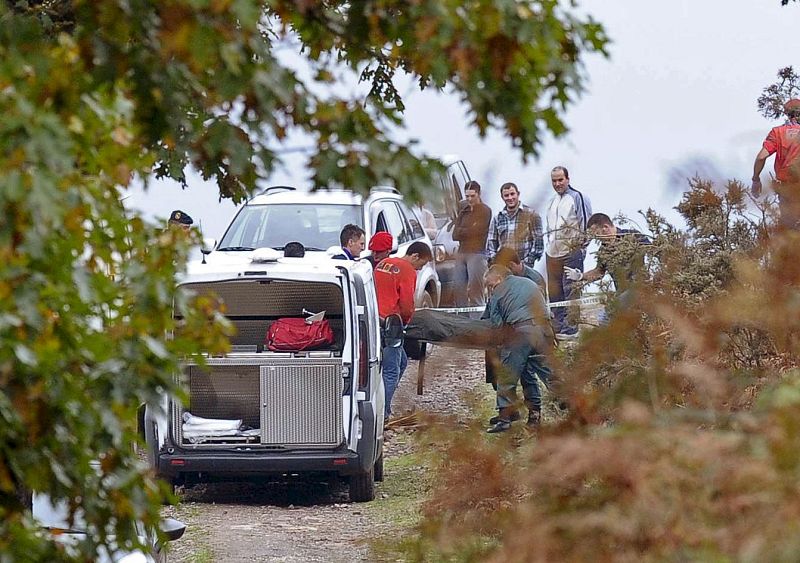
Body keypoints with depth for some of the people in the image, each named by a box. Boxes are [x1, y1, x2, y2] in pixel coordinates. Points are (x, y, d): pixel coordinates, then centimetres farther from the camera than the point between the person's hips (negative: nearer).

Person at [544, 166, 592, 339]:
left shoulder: (578, 198, -6)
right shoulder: (552, 202, 17)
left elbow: (586, 224, -7)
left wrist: (580, 245, -11)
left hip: (571, 252, -8)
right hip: (553, 253, 8)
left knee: (570, 291, -8)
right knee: (554, 292, 9)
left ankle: (570, 326, -6)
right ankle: (558, 325, 16)